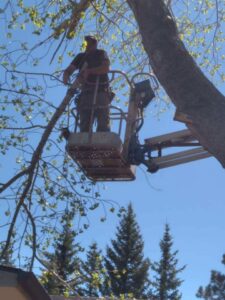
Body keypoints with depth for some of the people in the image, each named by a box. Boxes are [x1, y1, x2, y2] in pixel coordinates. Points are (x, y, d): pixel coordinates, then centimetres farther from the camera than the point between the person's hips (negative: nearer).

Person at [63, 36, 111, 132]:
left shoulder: (101, 54, 12)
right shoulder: (81, 56, 20)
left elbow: (106, 68, -5)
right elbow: (68, 70, 13)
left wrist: (89, 71, -18)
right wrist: (66, 76, -12)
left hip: (101, 92, -3)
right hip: (86, 93, 3)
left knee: (103, 125, -12)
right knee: (84, 126, -6)